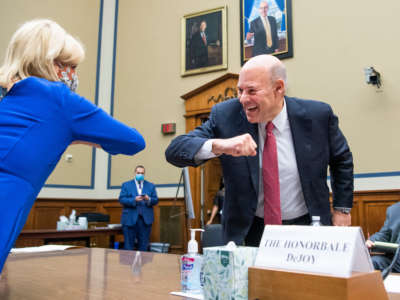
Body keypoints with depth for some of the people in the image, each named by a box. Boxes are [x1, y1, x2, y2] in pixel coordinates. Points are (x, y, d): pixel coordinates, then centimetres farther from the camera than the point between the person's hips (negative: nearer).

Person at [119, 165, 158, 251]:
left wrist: (149, 199, -14)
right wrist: (134, 200, -17)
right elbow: (121, 199, -2)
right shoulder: (126, 185, 9)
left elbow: (155, 200, 7)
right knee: (128, 245, 0)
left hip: (145, 219, 2)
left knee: (144, 245, 4)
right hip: (130, 219, -2)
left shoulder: (151, 186, 14)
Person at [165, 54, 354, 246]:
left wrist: (342, 209, 5)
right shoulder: (225, 115, -11)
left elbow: (342, 160, 9)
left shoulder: (317, 115, -8)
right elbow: (174, 151, -18)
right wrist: (218, 145, -35)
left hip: (305, 226, 0)